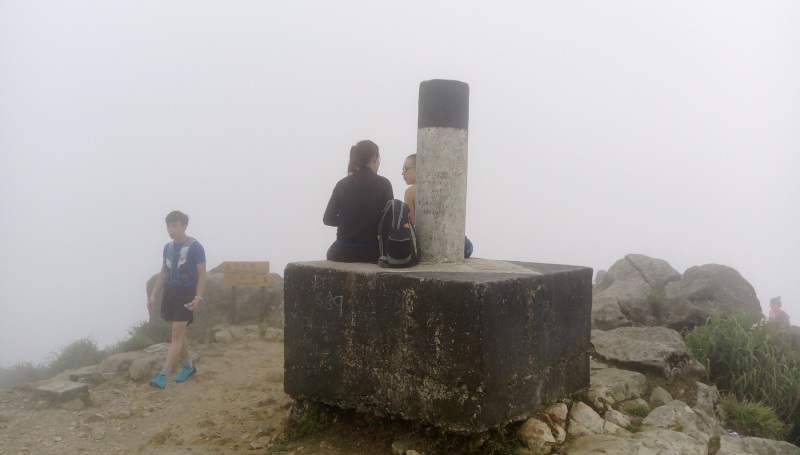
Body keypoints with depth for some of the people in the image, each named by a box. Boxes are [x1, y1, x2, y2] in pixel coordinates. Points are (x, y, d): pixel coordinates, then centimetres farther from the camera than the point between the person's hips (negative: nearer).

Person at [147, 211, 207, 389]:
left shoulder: (195, 247, -11)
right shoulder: (168, 247, 9)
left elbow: (202, 274, -11)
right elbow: (163, 273, 15)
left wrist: (198, 297, -20)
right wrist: (153, 295, 9)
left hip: (186, 293, -7)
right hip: (170, 291, 7)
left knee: (177, 333, -9)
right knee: (179, 332, 14)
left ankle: (163, 375, -13)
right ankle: (188, 366, 29)